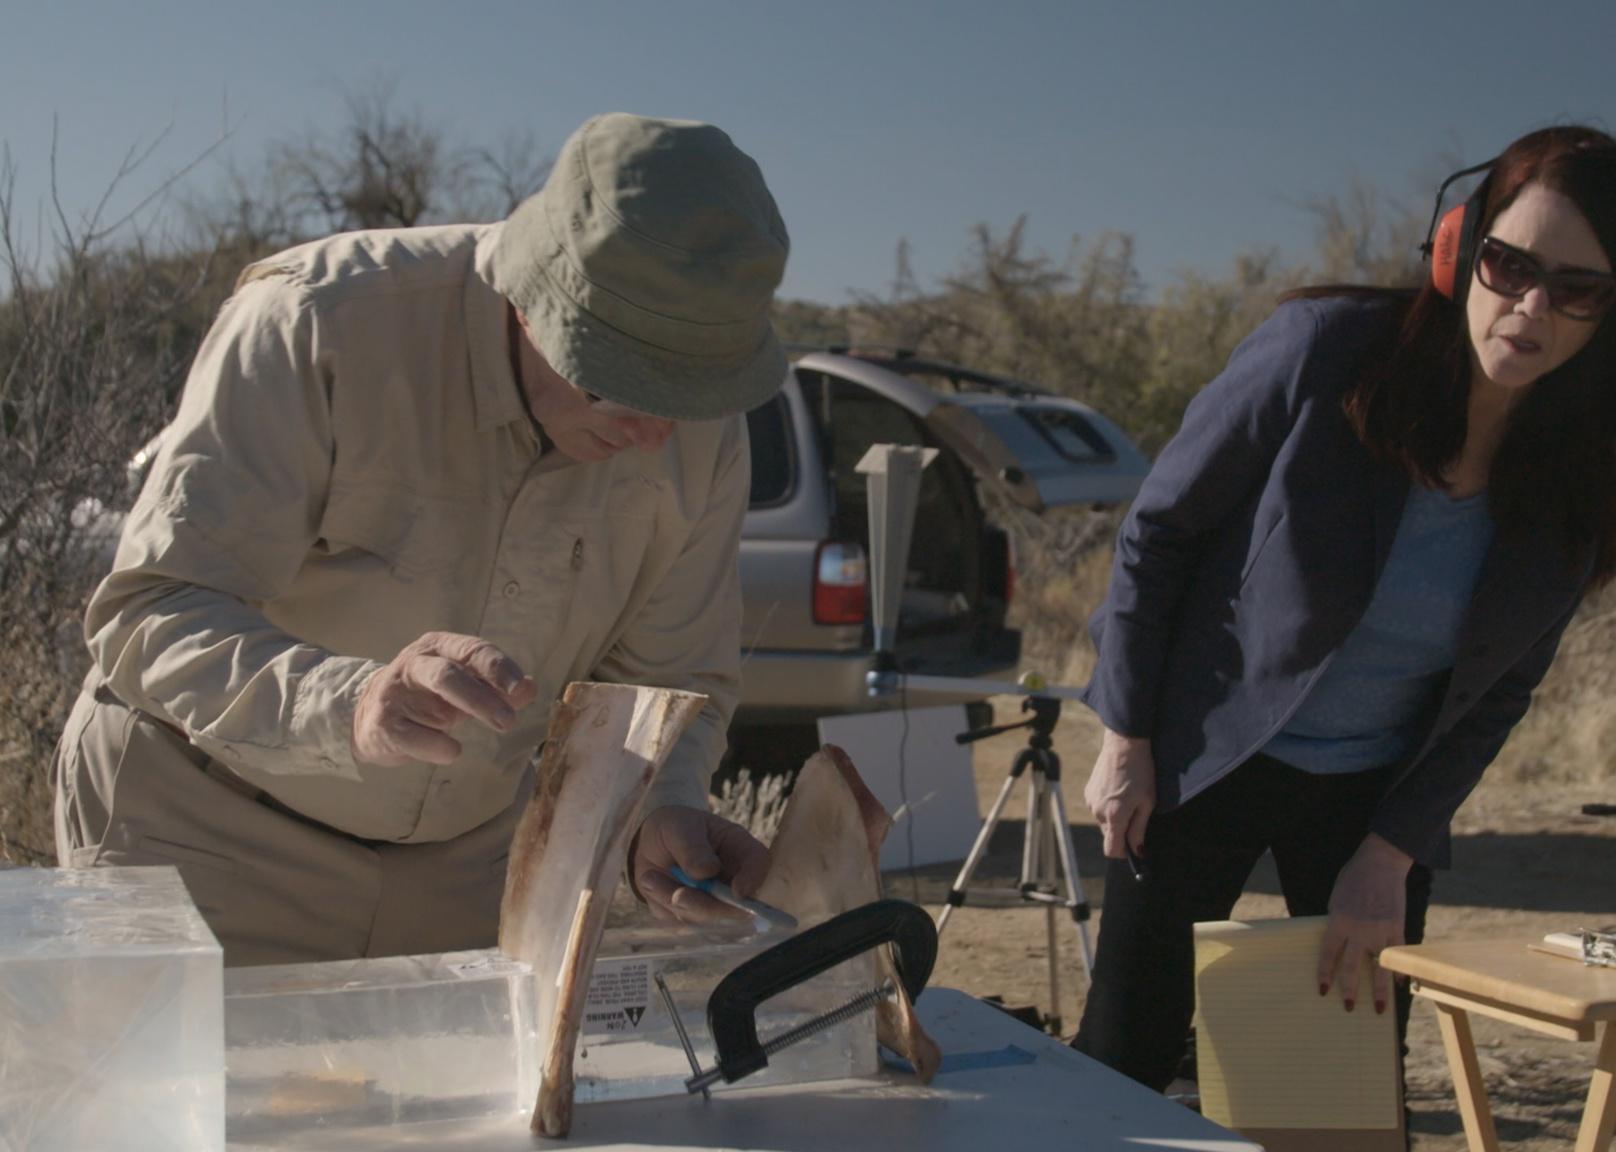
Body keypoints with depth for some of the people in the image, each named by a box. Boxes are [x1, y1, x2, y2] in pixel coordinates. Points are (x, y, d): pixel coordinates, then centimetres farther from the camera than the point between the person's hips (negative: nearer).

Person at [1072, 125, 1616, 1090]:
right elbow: (1158, 528, -11)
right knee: (1124, 1063, 2)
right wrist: (1125, 740, -9)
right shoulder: (1324, 350, -21)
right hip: (1207, 757, -3)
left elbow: (1497, 694, 0)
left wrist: (1390, 856, -6)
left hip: (1377, 793, 3)